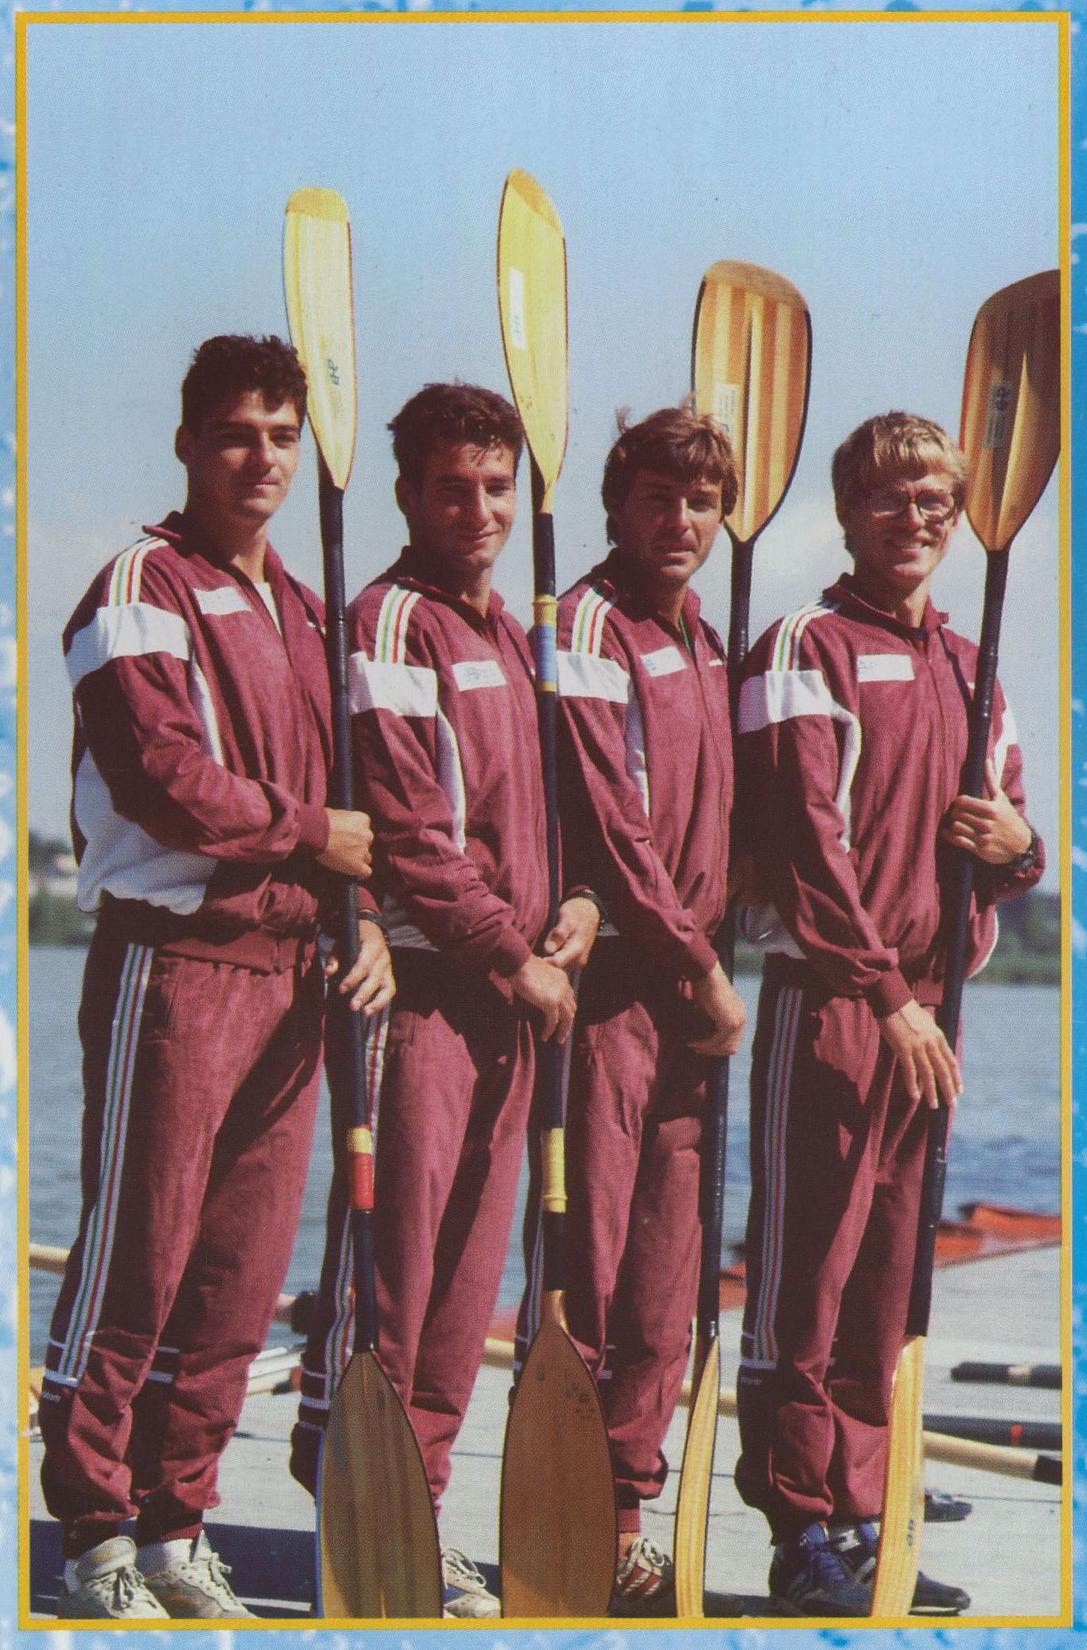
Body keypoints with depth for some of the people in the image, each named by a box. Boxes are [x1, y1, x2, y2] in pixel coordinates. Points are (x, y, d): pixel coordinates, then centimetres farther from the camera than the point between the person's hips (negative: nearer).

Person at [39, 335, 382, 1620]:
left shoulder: (299, 606, 18)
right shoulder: (143, 587, -7)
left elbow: (334, 784, 19)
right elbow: (158, 771, -19)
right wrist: (311, 834, -10)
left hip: (288, 964, 7)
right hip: (171, 957, -7)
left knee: (242, 1269, 9)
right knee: (134, 1258, -2)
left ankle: (176, 1524, 19)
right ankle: (91, 1537, 8)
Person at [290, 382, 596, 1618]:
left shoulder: (511, 636, 18)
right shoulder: (390, 625, -8)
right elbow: (408, 830, -16)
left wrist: (579, 908, 4)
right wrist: (517, 958, -12)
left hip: (512, 991, 8)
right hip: (417, 981, -8)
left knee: (473, 1253, 9)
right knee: (391, 1243, -5)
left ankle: (415, 1503, 16)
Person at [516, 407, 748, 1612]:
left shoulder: (702, 640, 18)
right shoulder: (589, 626, -8)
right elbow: (609, 824, -14)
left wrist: (711, 962, 10)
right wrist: (700, 965, -10)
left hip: (685, 987, 8)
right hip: (609, 975, -8)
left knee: (665, 1276, 9)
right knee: (583, 1259, -6)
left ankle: (621, 1522, 16)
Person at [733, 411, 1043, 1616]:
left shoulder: (970, 668, 18)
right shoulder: (808, 647, -4)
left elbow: (1005, 847, 24)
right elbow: (806, 840, -13)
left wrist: (1016, 847, -1)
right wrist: (884, 993, -18)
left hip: (927, 1007, 7)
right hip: (827, 1004, -7)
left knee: (888, 1278, 10)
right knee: (805, 1273, -4)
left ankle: (858, 1523, 17)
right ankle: (804, 1534, 2)